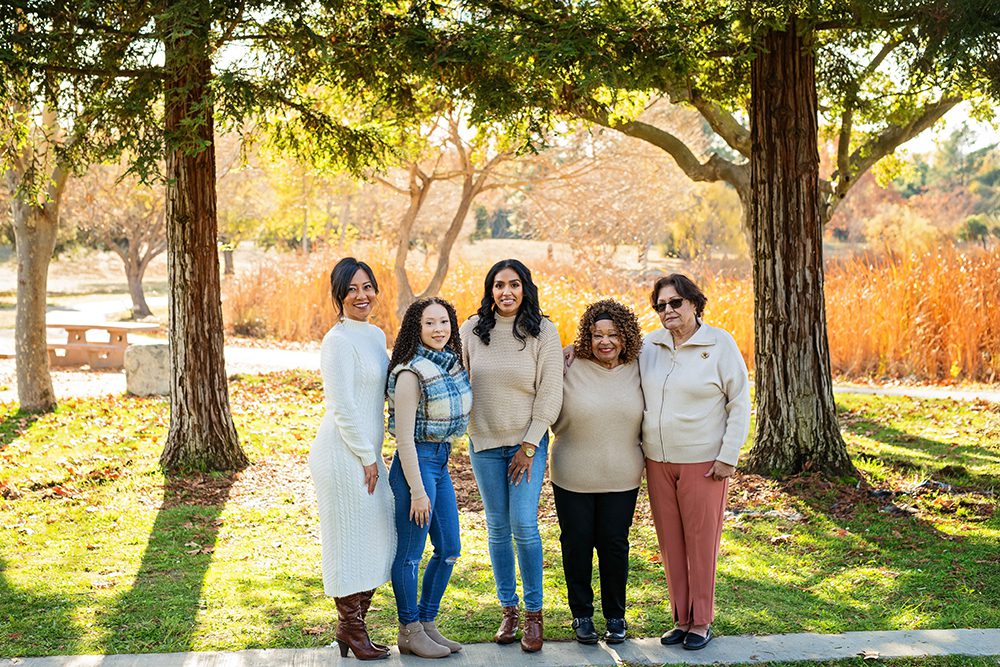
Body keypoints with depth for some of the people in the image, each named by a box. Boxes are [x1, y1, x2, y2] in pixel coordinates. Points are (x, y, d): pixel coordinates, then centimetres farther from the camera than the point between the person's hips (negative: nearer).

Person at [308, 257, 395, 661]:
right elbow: (342, 407, -17)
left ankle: (352, 625, 25)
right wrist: (367, 458, -14)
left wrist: (373, 456, 15)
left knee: (379, 538, 14)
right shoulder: (338, 341, -14)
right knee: (350, 539, 0)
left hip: (367, 453, 9)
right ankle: (351, 631, 13)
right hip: (343, 455, -9)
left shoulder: (376, 335, 13)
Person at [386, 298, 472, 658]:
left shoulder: (451, 365, 6)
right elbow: (404, 437, -19)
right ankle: (410, 633, 17)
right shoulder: (411, 373, -18)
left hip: (440, 462, 9)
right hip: (416, 463, -9)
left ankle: (427, 624, 28)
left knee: (449, 550, 15)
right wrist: (417, 491, -19)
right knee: (410, 554, 4)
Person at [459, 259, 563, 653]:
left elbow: (550, 394, -7)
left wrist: (530, 446, -9)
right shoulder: (472, 331, 1)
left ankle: (534, 614, 6)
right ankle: (509, 611, 18)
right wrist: (462, 430, 5)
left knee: (524, 527, -7)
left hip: (528, 442, -3)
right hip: (484, 443, 3)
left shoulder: (543, 332, -6)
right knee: (497, 528, 7)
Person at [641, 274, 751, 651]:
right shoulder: (648, 346, 6)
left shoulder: (720, 344, -5)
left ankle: (701, 622, 15)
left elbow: (740, 403, -4)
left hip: (703, 461, -4)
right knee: (670, 542, 9)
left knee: (701, 541, 2)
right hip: (658, 461, 4)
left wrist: (728, 457, -9)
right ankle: (681, 618, 21)